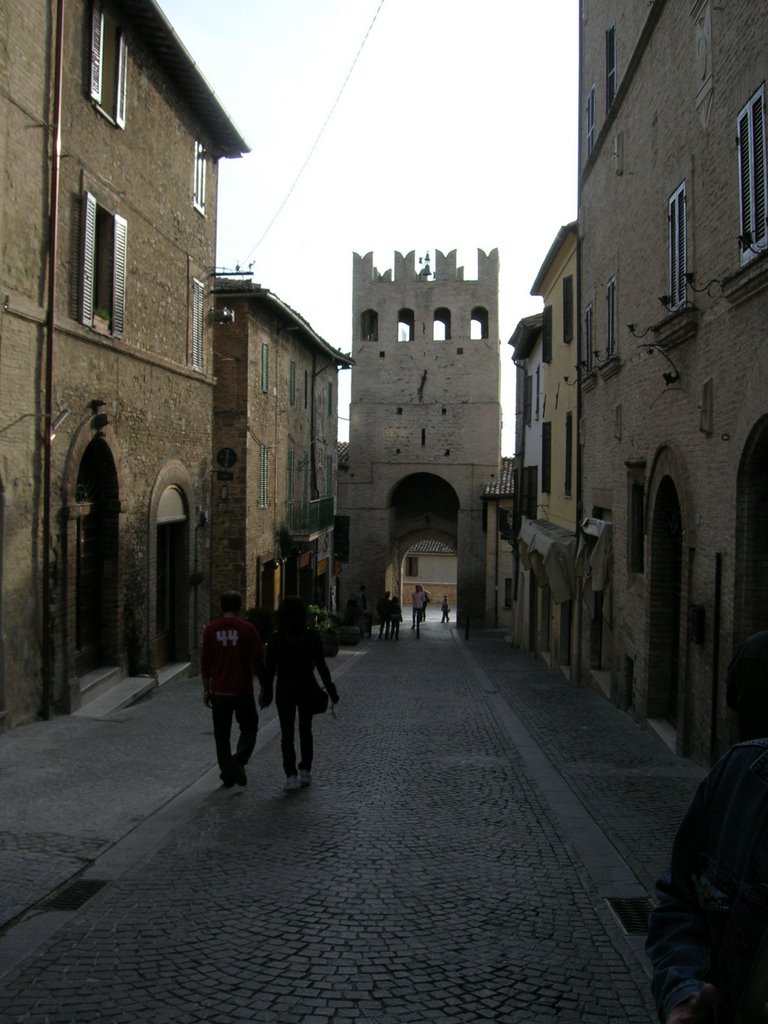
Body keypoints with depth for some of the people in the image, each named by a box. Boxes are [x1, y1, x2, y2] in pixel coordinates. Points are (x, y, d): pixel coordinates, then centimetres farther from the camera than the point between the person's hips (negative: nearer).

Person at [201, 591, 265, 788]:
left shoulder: (210, 630, 0)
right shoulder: (248, 629, -6)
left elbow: (205, 663, 3)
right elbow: (258, 661, -3)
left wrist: (206, 689, 11)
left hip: (219, 691, 2)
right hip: (243, 690, -2)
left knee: (222, 734, 11)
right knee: (249, 728, 12)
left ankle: (227, 772, 13)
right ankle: (238, 761, -10)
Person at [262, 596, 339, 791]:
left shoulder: (276, 639, -9)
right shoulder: (312, 637, -8)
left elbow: (269, 670, -7)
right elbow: (321, 667, -5)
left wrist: (267, 694, 2)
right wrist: (331, 691, 3)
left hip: (284, 692, -1)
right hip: (307, 690, 1)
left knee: (287, 734, 4)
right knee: (305, 731, 17)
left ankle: (291, 775, -3)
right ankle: (305, 771, 22)